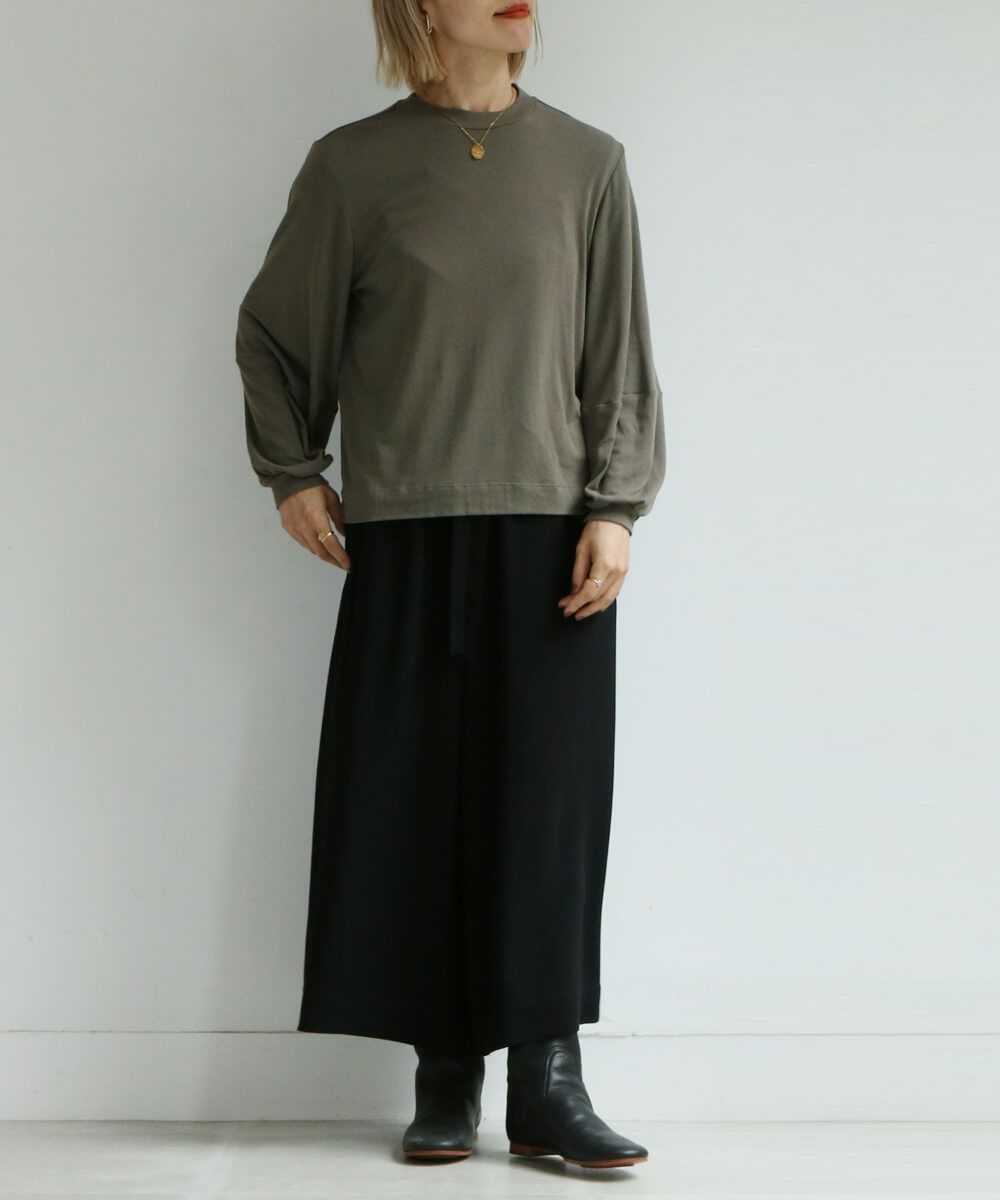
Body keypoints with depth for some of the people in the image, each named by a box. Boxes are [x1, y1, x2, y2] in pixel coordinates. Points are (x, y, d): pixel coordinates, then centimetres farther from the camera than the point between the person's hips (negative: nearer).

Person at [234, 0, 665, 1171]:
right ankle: (444, 1077, 12)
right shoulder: (354, 164, 2)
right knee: (412, 801, 1)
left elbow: (619, 355, 6)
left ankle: (548, 1083, 7)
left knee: (548, 805, 0)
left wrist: (615, 508, -2)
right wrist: (291, 474, 9)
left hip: (550, 538, 1)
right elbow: (273, 333, 14)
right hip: (404, 542, 0)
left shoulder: (586, 163, 5)